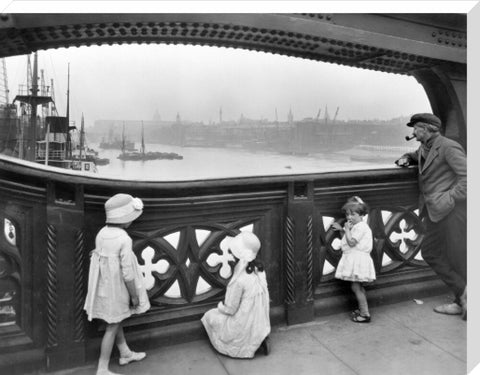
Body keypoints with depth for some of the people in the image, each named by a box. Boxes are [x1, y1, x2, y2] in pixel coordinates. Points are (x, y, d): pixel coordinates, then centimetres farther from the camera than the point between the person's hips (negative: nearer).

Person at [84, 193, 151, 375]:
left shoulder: (101, 233, -5)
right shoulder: (124, 240, -26)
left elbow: (101, 262, 3)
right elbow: (127, 274, -24)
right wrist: (135, 296, -12)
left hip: (104, 287, 8)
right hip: (116, 290, -7)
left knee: (117, 322, 23)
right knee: (112, 328, 8)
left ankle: (125, 353, 42)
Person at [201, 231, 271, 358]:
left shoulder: (238, 280, -27)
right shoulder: (259, 270, -5)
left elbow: (229, 309, -18)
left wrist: (220, 306, 3)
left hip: (244, 328, -7)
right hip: (261, 325, 7)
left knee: (210, 316, 13)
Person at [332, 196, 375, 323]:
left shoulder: (361, 227, -18)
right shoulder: (356, 226, 14)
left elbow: (351, 242, -25)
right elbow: (348, 238, 21)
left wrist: (347, 229, -17)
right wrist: (341, 229, 9)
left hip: (358, 260, -11)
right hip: (354, 259, 11)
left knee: (355, 287, -6)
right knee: (358, 287, 19)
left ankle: (365, 314, 1)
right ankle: (362, 309, 31)